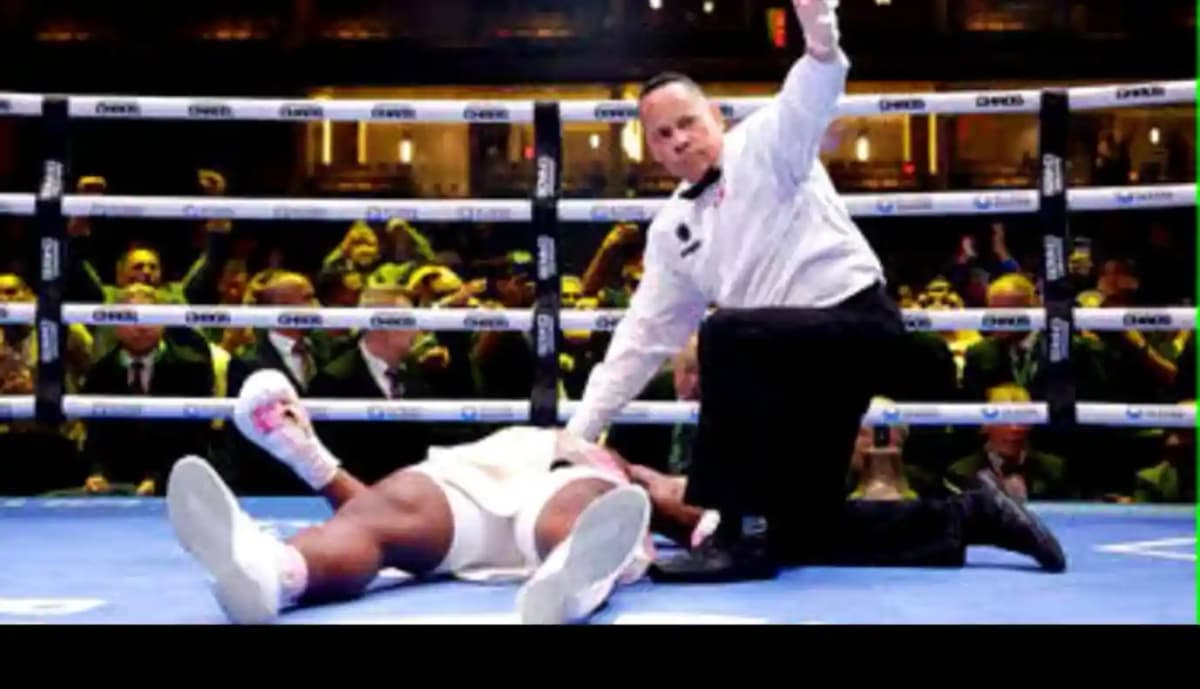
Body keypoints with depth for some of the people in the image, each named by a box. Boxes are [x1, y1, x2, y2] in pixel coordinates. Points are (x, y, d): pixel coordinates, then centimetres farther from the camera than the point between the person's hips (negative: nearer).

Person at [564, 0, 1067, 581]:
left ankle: (742, 534, -30)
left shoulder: (763, 144, -5)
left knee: (724, 335, -35)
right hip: (793, 362, 9)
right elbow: (644, 335, 16)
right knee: (806, 527, 8)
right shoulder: (672, 227, 13)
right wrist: (579, 432, 11)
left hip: (858, 325, -9)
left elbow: (811, 94, -26)